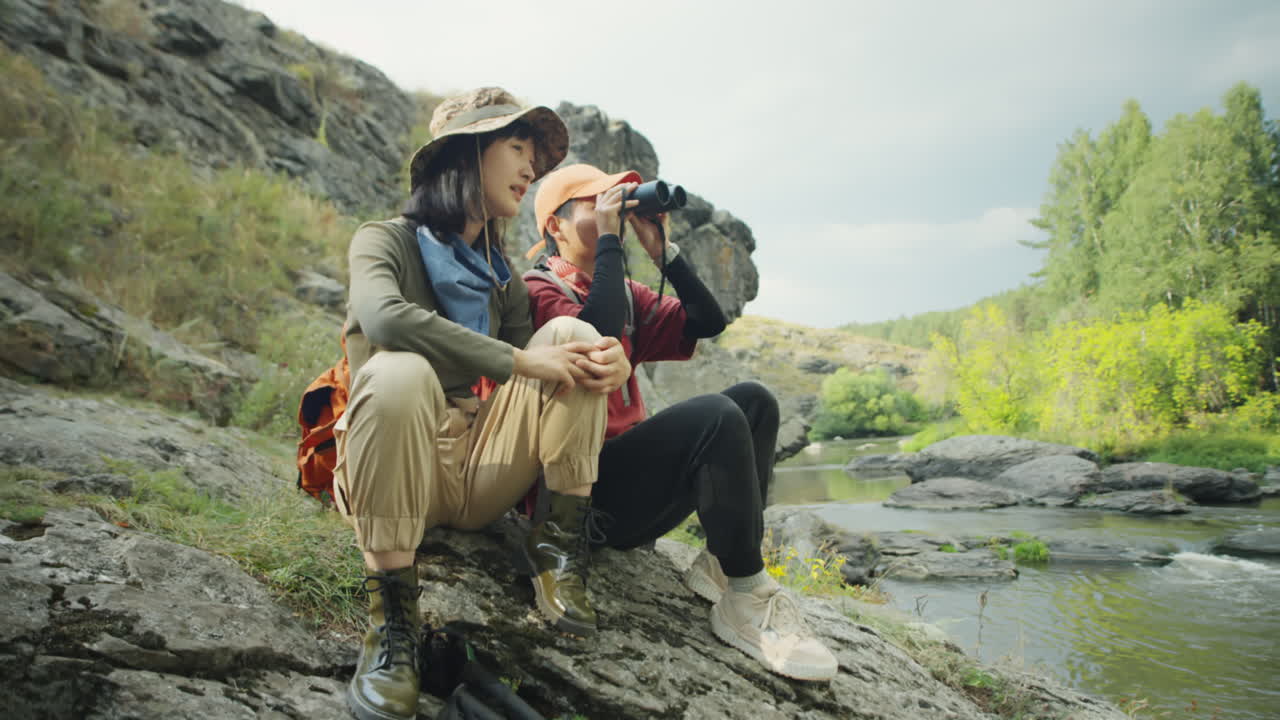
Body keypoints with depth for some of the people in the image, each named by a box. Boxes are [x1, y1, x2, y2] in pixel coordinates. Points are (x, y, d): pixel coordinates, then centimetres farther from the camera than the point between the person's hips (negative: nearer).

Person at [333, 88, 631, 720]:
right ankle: (391, 619, -25)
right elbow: (382, 317, -25)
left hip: (478, 472, 5)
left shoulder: (500, 279, 17)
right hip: (397, 470, -5)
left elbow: (553, 360, 11)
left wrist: (606, 362, -13)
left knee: (572, 333, -5)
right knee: (398, 373, -36)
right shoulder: (387, 240, -2)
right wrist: (518, 361, -24)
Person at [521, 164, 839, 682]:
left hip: (629, 479, 9)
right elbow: (599, 337, -26)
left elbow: (707, 323, 9)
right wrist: (609, 240, -16)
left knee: (753, 400, -2)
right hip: (583, 488, -8)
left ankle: (720, 564, -8)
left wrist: (660, 249, 2)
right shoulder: (539, 291, -5)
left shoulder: (622, 292, 18)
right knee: (718, 418, -27)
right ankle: (746, 601, -17)